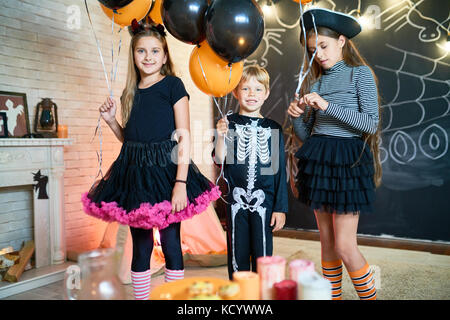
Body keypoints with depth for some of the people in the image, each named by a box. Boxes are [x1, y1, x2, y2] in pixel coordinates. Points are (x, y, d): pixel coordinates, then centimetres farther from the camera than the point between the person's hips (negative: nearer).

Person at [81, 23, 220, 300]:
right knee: (140, 246, 11)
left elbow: (184, 136, -9)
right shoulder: (132, 92, 13)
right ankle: (140, 297, 23)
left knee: (170, 242, 2)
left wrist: (181, 182, -17)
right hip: (134, 173, 5)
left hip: (165, 171, -5)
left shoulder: (172, 84, -3)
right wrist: (110, 120, 3)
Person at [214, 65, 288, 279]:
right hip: (236, 199, 0)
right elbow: (219, 160, -5)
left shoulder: (272, 128, 3)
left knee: (262, 256, 4)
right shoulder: (228, 124, 1)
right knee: (238, 256, 10)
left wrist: (280, 208, 1)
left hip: (264, 200, 0)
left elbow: (280, 171, 4)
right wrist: (221, 137, -23)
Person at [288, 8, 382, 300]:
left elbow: (371, 123, -13)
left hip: (347, 160, -5)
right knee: (327, 241, 11)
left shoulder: (360, 73, -1)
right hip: (317, 161, 6)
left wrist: (328, 106, -19)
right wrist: (297, 116, -7)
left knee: (345, 246, -8)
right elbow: (306, 134, 13)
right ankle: (333, 296, 23)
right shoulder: (314, 82, 13)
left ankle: (370, 296, 12)